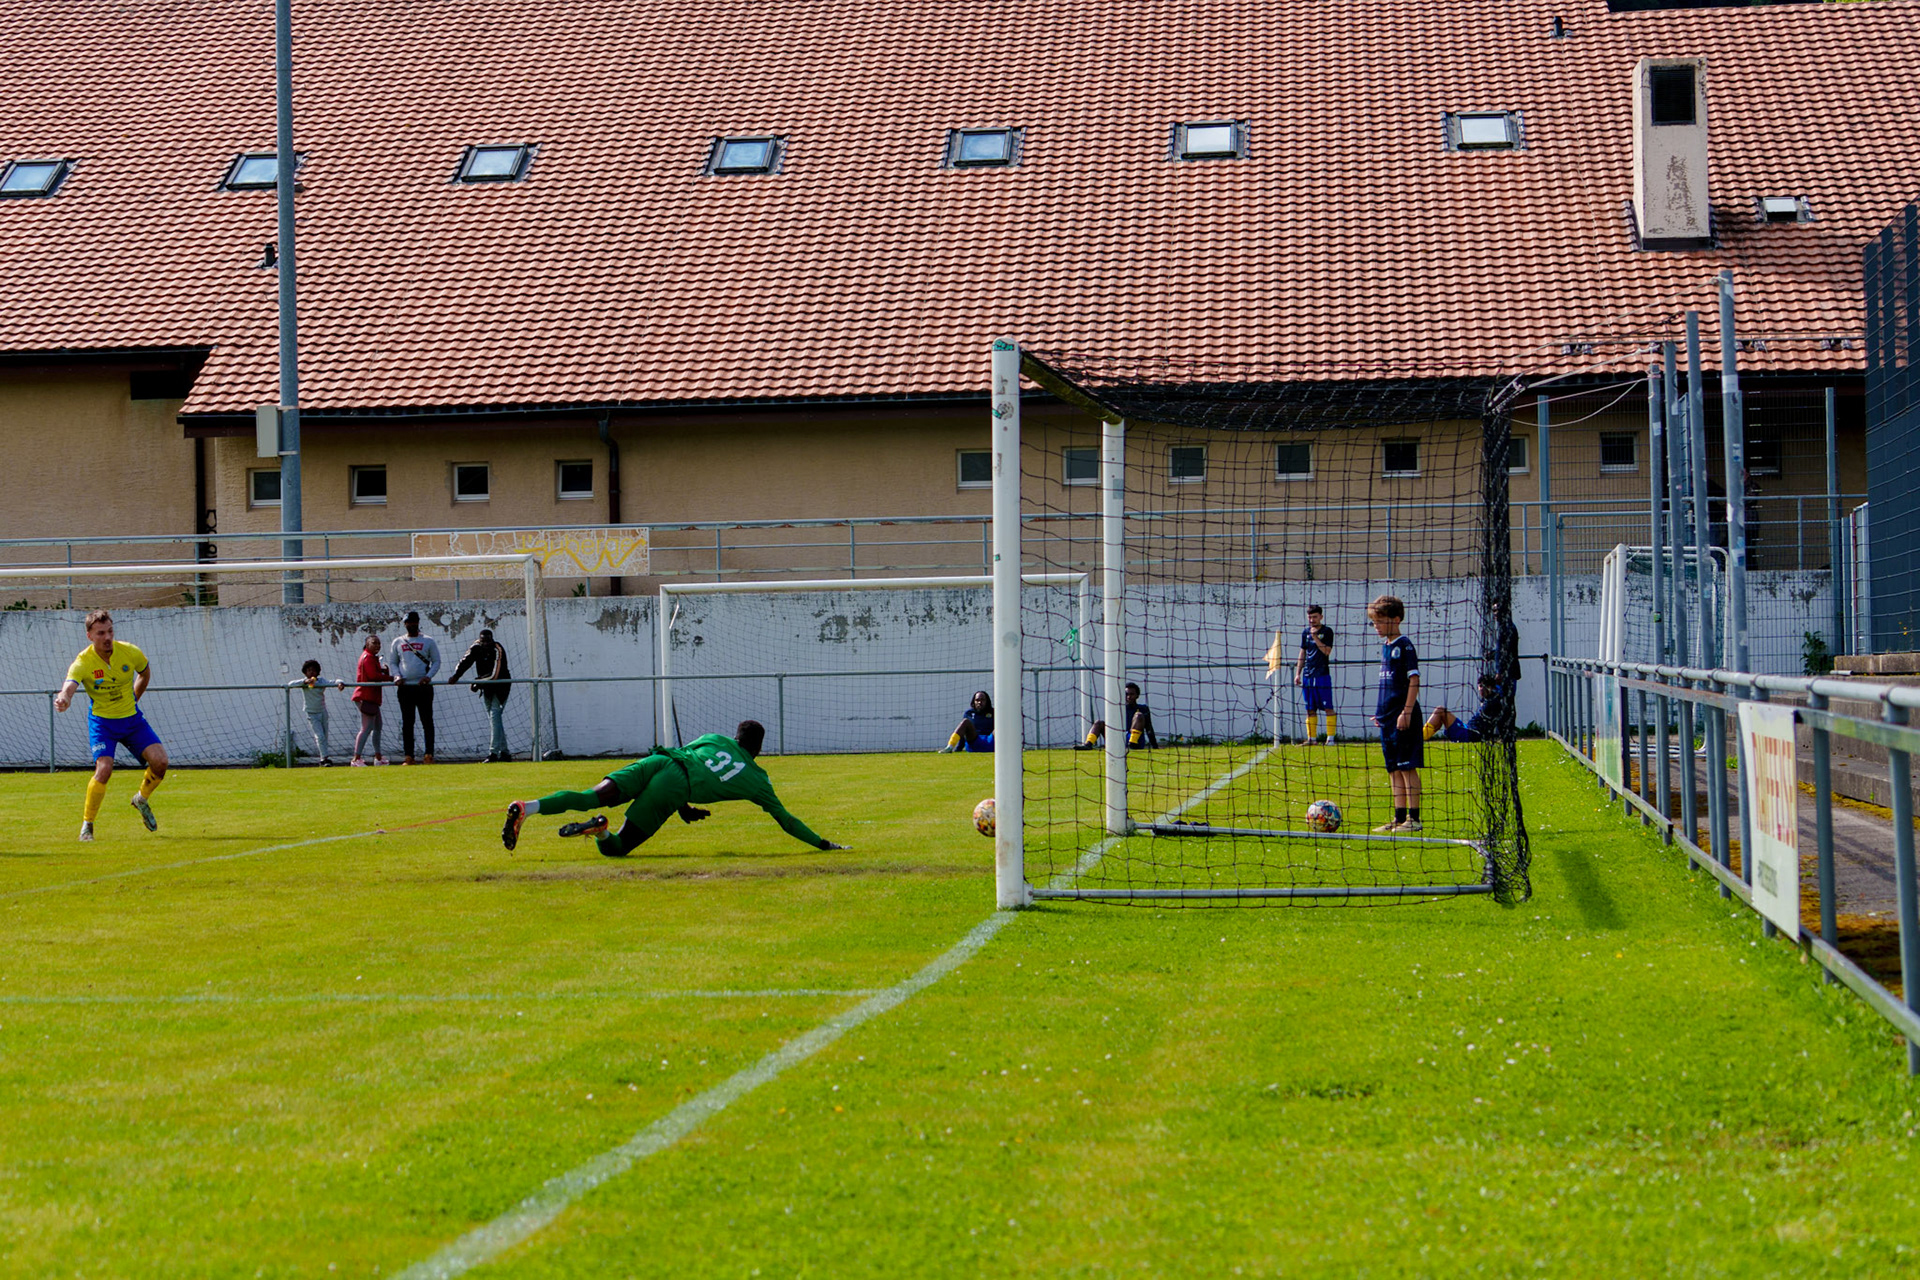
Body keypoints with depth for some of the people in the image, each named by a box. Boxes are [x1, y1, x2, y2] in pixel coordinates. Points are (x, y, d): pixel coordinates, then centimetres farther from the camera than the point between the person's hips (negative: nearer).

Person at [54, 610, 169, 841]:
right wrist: (63, 698, -62)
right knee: (104, 768, -24)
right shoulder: (82, 662, -21)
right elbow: (69, 686, -40)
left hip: (132, 718, 3)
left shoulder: (130, 653, -11)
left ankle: (141, 799, 18)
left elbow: (145, 673, 12)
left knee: (160, 760, -13)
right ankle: (86, 825, -7)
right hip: (101, 721, -3)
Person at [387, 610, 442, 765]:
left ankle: (429, 755, -3)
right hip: (405, 687, 2)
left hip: (424, 687, -2)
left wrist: (428, 676, -10)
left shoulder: (428, 641, 7)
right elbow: (393, 662, 16)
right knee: (407, 723, 2)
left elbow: (436, 661, 7)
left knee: (427, 721, -4)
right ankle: (409, 757, 4)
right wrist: (397, 676, -4)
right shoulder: (397, 642, 13)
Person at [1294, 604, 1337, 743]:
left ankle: (1330, 737, -6)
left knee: (1328, 708, -7)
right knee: (1310, 709, 6)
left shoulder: (1327, 631, -1)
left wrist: (1315, 637, -16)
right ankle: (1312, 737, 9)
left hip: (1323, 674, -5)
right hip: (1308, 675, 5)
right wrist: (1298, 673, 13)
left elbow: (1326, 651, -11)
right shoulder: (1305, 633, 13)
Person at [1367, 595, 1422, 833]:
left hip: (1403, 718, -9)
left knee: (1407, 767, -5)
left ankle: (1413, 818, -1)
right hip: (1387, 718, 9)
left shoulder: (1404, 646, -11)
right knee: (1394, 769, 10)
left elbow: (1414, 680, -15)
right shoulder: (1385, 645, 14)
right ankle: (1399, 818, 15)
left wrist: (1407, 711, -19)